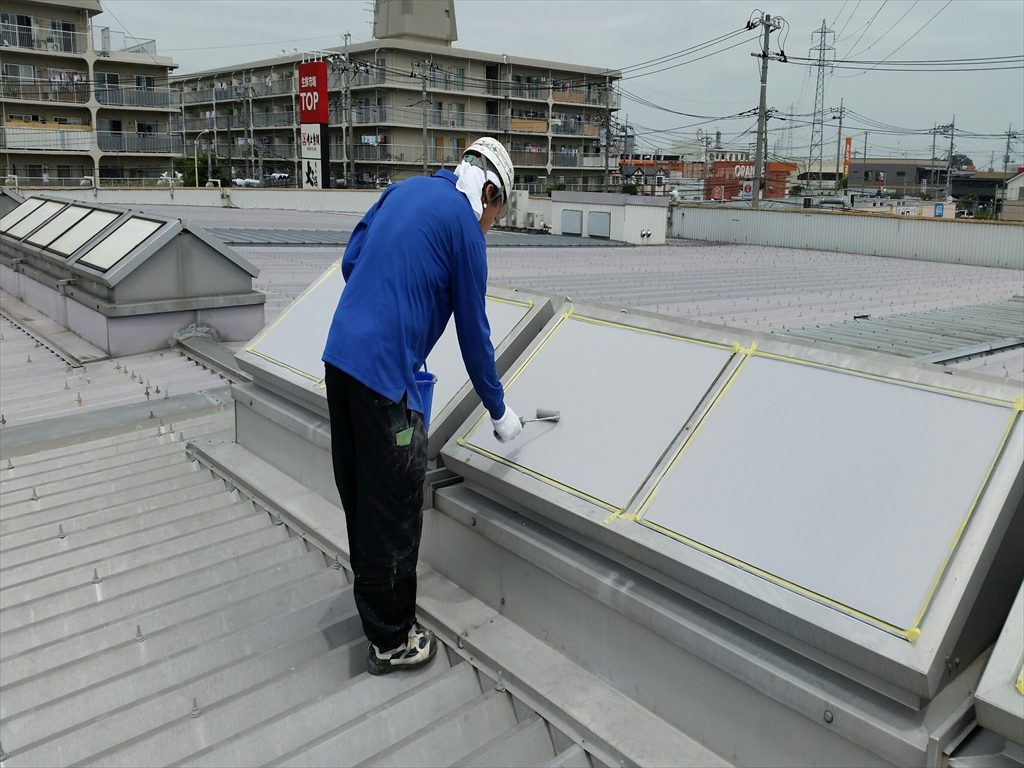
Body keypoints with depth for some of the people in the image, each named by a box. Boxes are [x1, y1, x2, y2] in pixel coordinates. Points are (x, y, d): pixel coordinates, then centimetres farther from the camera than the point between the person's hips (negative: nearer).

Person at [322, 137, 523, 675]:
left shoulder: (404, 190, 16)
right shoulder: (464, 226, -5)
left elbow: (351, 260, 15)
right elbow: (473, 332, -2)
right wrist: (499, 413, 9)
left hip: (340, 355, 9)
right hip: (384, 374, -9)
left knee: (358, 492, 21)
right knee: (395, 510, 3)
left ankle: (371, 592, 40)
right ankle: (390, 640, 16)